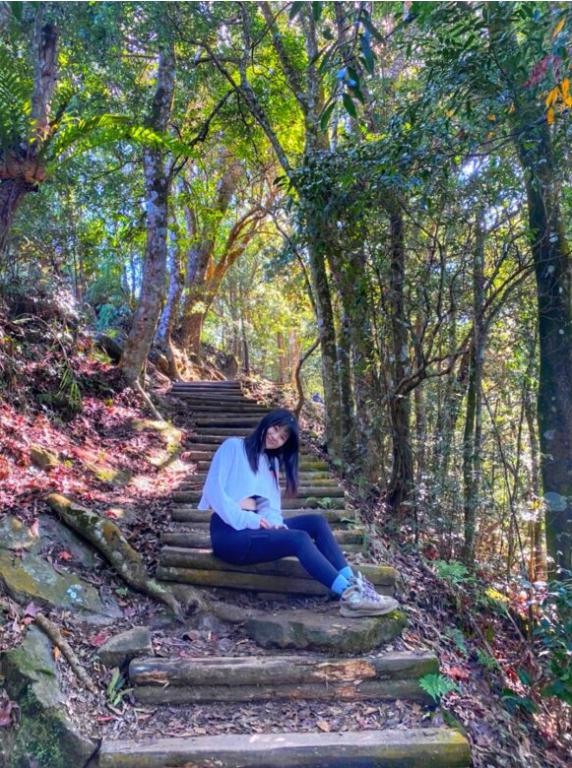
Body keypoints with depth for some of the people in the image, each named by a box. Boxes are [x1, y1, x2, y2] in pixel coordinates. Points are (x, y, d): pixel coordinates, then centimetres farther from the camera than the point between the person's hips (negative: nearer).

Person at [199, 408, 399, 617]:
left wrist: (273, 522, -10)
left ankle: (352, 583, -23)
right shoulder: (233, 446, -2)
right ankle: (349, 596, -31)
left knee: (316, 522, -13)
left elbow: (270, 506, 14)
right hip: (230, 531, -7)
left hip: (255, 525, 7)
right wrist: (247, 519, -21)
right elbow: (213, 490, -13)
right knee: (299, 539, -27)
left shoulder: (272, 462, 21)